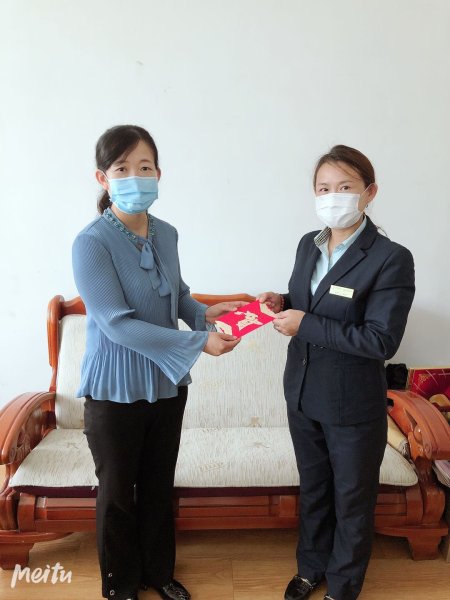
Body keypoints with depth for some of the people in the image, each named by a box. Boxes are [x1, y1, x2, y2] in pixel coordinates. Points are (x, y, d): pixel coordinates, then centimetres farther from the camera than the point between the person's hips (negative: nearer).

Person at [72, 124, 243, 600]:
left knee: (159, 485, 21)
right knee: (118, 493, 15)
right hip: (115, 390, -5)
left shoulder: (166, 234, 0)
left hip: (167, 382, 5)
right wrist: (197, 342, -25)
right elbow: (117, 324, -24)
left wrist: (204, 312, -5)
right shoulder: (92, 243, -19)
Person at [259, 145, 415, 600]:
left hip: (353, 405, -5)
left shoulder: (391, 259, -18)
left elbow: (381, 341, -23)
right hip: (302, 393, 6)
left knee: (352, 499, 16)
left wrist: (305, 325, -24)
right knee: (312, 489, 24)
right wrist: (283, 303, -7)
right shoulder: (308, 244, 2)